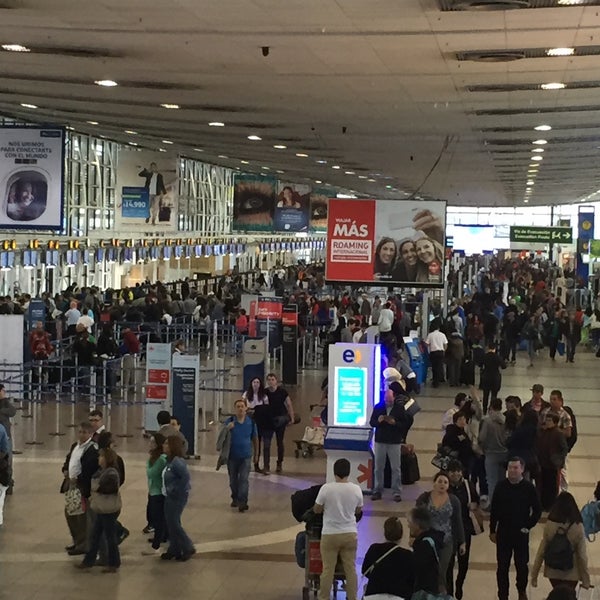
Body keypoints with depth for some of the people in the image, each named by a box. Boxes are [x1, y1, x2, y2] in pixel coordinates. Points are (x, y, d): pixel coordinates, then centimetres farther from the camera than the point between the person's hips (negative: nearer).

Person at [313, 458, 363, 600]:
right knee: (350, 569, 11)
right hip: (350, 534, 2)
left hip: (330, 534, -2)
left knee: (328, 569, 5)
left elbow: (316, 510, -4)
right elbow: (358, 511, 8)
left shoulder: (326, 488, -14)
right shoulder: (356, 489, -6)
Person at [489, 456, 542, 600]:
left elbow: (537, 510, 0)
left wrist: (528, 526, -4)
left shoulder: (528, 487, -6)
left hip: (521, 533, -1)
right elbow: (494, 510, 3)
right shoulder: (501, 486, -3)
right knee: (502, 566, 5)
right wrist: (492, 530, 4)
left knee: (522, 565, 8)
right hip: (503, 533, 1)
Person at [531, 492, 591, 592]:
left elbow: (541, 551, -8)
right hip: (571, 573, -1)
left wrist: (534, 575, 1)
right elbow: (582, 555, -12)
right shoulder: (578, 527, -16)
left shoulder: (549, 525, -13)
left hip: (553, 571, 1)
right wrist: (586, 580, -2)